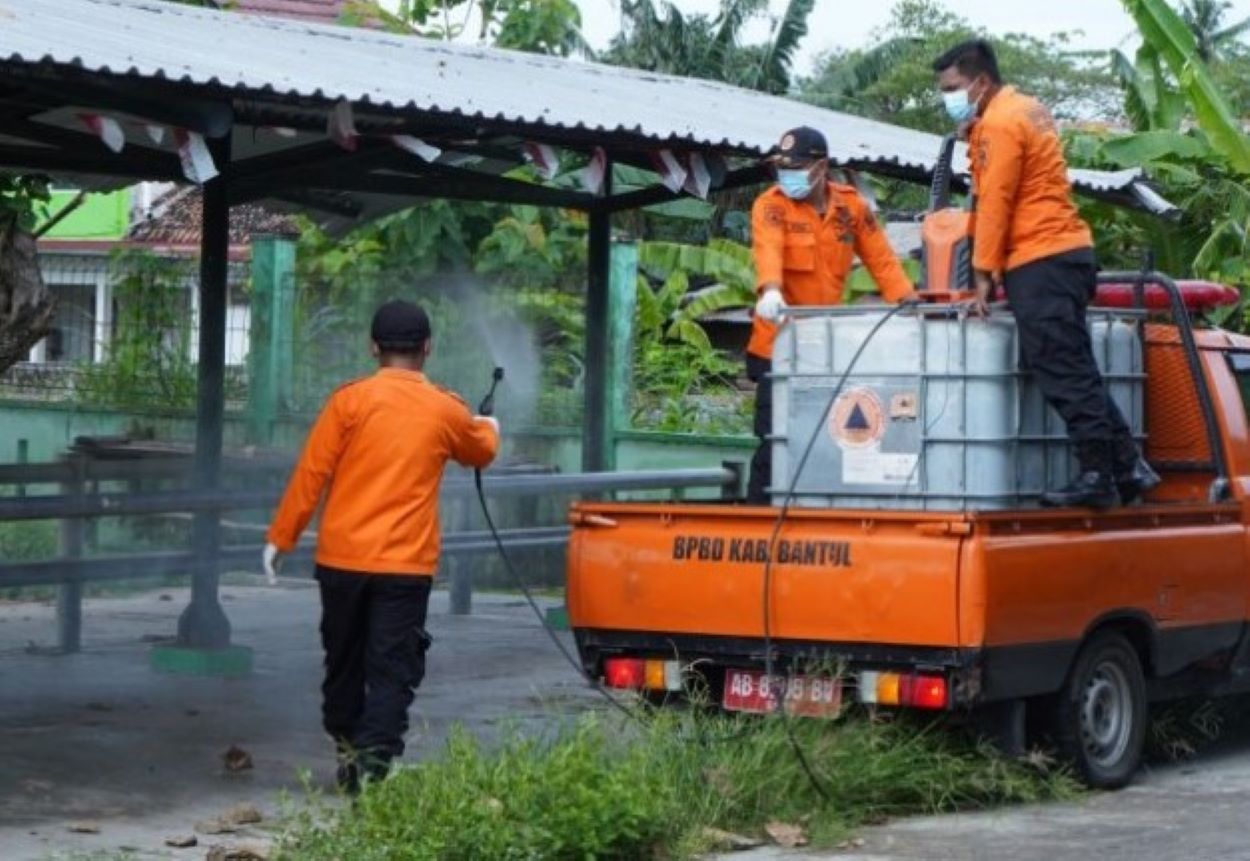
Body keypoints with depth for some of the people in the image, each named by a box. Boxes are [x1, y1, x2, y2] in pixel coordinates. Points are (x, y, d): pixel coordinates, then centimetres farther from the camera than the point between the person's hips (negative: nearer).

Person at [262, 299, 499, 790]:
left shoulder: (351, 400, -3)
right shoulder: (446, 411, 3)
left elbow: (310, 473, -4)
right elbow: (482, 451, 25)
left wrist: (280, 538, 3)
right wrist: (488, 428, 48)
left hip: (342, 558, 1)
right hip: (406, 565, -1)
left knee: (344, 663, 16)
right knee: (392, 672, -1)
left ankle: (347, 752, 28)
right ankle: (371, 767, -12)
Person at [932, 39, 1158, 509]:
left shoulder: (1000, 124, -11)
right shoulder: (1023, 110, 20)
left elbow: (994, 204, -13)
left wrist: (983, 275, -10)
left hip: (1041, 263, -10)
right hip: (1063, 256, 10)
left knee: (1064, 373, -10)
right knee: (1075, 370, 11)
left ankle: (1097, 476, -10)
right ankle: (1128, 466, 10)